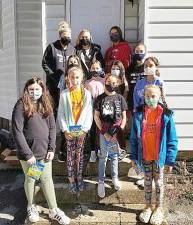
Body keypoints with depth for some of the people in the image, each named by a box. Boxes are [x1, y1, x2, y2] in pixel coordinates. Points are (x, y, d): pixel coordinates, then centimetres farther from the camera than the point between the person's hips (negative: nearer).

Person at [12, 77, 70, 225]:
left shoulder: (46, 105, 5)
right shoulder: (21, 106, -11)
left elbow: (52, 127, 7)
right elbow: (17, 132, -15)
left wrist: (51, 149, -1)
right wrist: (28, 154, -17)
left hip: (45, 151, 4)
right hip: (29, 153, -4)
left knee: (47, 180, 11)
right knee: (30, 179, 14)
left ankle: (53, 210, 24)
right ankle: (31, 207, 36)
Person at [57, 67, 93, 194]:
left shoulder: (87, 94, -1)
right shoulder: (64, 94, -2)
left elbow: (89, 113, -2)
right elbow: (61, 113, -1)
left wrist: (85, 129, -9)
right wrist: (65, 130, -9)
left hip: (82, 130, 1)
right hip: (69, 130, 0)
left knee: (80, 155, 9)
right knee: (71, 155, 5)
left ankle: (79, 178, 23)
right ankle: (72, 180, 17)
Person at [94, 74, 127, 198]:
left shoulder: (120, 98, 3)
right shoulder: (100, 98, 0)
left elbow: (124, 117, 3)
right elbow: (96, 116, -1)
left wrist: (119, 131, -8)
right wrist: (104, 132, -8)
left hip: (116, 132, 1)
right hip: (104, 132, -1)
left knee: (114, 155, 12)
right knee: (103, 156, 3)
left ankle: (115, 178, 26)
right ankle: (101, 182, 10)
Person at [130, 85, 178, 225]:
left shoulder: (166, 115, -12)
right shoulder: (139, 114, -6)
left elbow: (172, 140, -9)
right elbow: (134, 137, 1)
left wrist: (170, 160, -10)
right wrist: (133, 156, 1)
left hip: (159, 157, -2)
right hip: (144, 156, 2)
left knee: (158, 182, 15)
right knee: (147, 182, 17)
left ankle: (159, 208, 35)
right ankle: (148, 207, 36)